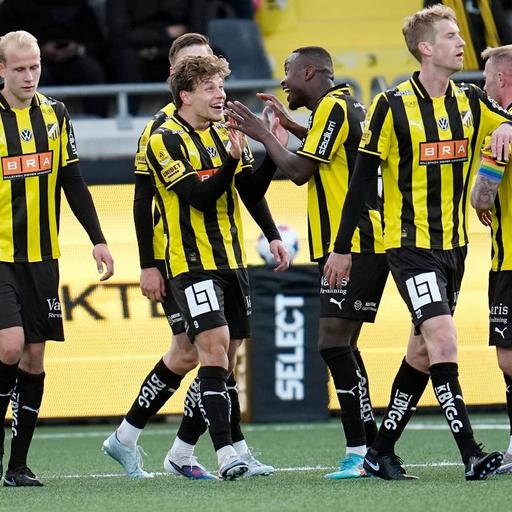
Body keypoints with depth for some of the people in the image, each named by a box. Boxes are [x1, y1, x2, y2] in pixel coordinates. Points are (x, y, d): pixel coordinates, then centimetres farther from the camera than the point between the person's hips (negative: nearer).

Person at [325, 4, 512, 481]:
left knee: (422, 352, 10)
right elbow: (362, 177, -6)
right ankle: (471, 455, -21)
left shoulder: (471, 102, 6)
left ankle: (381, 451, 21)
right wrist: (342, 248, -5)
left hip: (453, 244, 6)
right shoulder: (392, 106, -9)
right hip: (409, 244, -6)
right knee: (442, 338, -18)